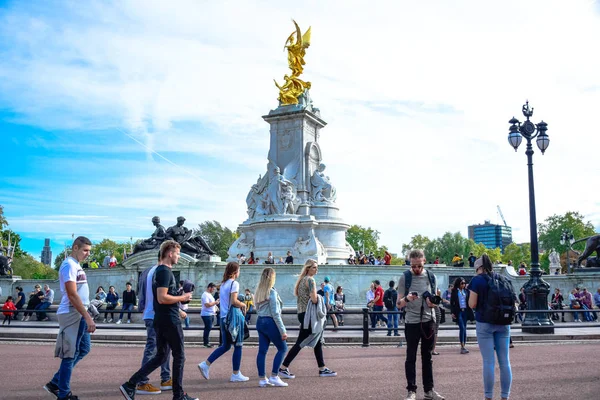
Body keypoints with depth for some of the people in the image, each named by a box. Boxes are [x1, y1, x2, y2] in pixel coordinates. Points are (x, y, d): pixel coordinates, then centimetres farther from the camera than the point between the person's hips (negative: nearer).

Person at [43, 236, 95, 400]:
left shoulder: (76, 265, 15)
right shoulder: (69, 265, -16)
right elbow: (72, 295, -22)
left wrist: (86, 316, 21)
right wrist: (88, 318, -23)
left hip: (79, 314, 10)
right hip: (71, 314, -10)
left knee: (84, 348, 15)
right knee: (70, 354, -2)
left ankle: (55, 383, 22)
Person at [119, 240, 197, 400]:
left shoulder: (159, 270, 15)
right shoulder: (165, 271, -16)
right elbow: (162, 298, -24)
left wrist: (177, 310, 22)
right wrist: (182, 298, -13)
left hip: (161, 320, 10)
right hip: (169, 321, -10)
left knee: (160, 357, 12)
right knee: (179, 356, 3)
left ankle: (130, 385, 8)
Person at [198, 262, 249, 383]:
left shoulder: (223, 283, 14)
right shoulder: (234, 283, -11)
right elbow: (234, 301, -19)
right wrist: (243, 305, -2)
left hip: (224, 317, 8)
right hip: (233, 317, -8)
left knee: (225, 346, 16)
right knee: (238, 346, 2)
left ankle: (205, 365, 7)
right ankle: (236, 375, 7)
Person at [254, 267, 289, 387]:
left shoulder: (258, 292, 10)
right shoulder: (272, 292, -14)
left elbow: (257, 309, 13)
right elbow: (275, 313, -16)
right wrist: (283, 331, -14)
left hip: (260, 322, 8)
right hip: (270, 323, -8)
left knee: (262, 351, 8)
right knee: (282, 348, 4)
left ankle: (262, 379, 10)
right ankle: (274, 376, 0)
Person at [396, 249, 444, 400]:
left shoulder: (430, 277, 4)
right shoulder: (405, 277, -5)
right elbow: (398, 304, -3)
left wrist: (433, 302, -12)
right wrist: (406, 299, -25)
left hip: (429, 321, 3)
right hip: (412, 322, -3)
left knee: (427, 356, 11)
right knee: (411, 357, 2)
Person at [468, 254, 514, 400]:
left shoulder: (477, 280, -6)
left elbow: (472, 304, -7)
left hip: (485, 323, -4)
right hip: (503, 323, 4)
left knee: (489, 362, -2)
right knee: (504, 361, 6)